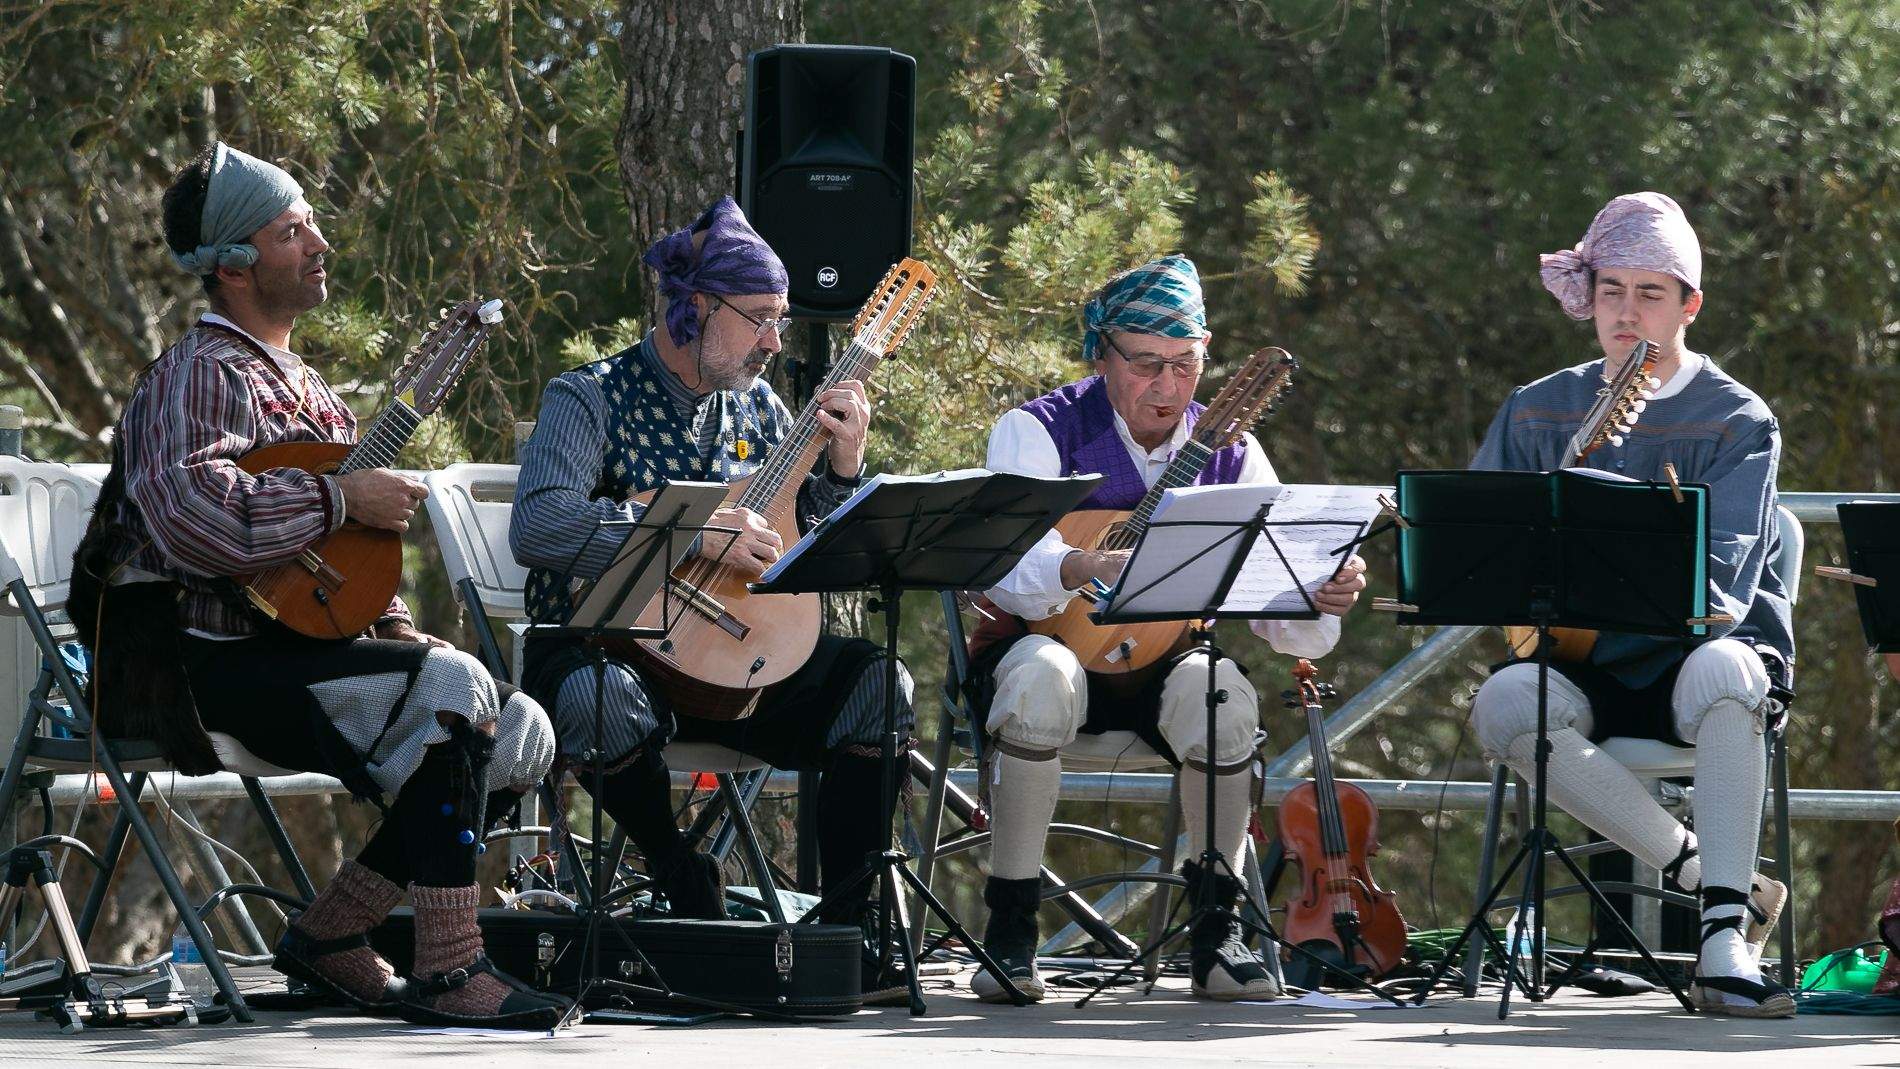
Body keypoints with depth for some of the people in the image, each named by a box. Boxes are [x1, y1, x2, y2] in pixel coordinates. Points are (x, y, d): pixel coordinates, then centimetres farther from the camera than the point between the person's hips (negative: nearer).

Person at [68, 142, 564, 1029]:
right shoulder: (200, 376, -8)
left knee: (522, 734, -4)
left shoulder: (299, 383, 23)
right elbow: (195, 518, -28)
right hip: (221, 664, -10)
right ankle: (446, 971, -30)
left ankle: (327, 933, -1)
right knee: (452, 686, -28)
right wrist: (343, 499, -21)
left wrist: (393, 624, 10)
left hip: (307, 645, 10)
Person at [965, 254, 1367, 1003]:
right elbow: (1006, 571, -22)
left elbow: (1280, 617, -2)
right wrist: (1087, 568, -44)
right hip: (1053, 644, -2)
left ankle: (1215, 932, -17)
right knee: (1041, 680, -38)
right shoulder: (1038, 432, -4)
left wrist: (1324, 602, -27)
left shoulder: (1230, 453, 5)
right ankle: (1010, 932, -26)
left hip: (1164, 660, 2)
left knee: (1222, 695, -32)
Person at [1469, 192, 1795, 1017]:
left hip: (1699, 645, -3)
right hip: (1583, 669, 3)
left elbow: (1717, 578, -13)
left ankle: (1725, 939, -41)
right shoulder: (1538, 413, 13)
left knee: (1723, 670, -40)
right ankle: (1702, 874, -23)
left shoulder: (1737, 422, 1)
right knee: (1504, 704, -32)